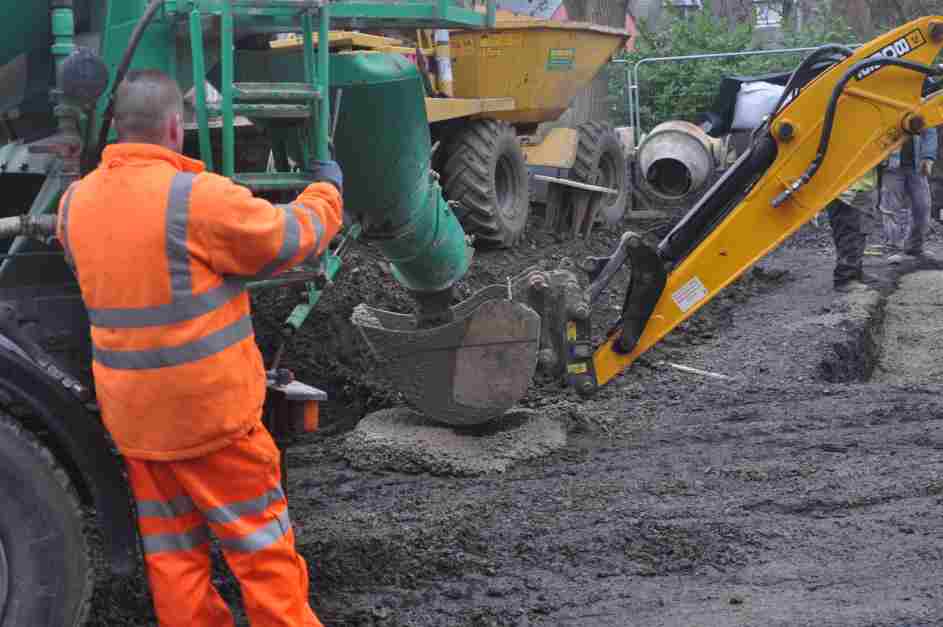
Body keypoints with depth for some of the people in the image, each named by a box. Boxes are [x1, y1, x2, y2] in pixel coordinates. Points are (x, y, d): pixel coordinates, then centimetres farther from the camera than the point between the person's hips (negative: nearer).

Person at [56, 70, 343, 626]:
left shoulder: (75, 203, 1)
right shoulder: (199, 197, -19)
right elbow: (294, 237, -9)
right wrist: (327, 189, 10)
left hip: (130, 416, 6)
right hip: (209, 412, -6)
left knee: (171, 551, 15)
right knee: (261, 546, 8)